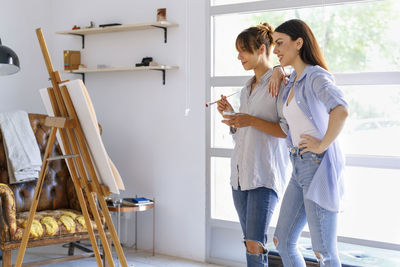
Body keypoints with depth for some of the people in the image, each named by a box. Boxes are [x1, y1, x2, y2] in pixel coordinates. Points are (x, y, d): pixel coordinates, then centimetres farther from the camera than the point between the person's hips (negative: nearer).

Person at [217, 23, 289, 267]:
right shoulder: (247, 89, 19)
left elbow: (288, 130, -13)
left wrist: (251, 121, -19)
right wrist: (230, 114, 7)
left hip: (266, 173, -8)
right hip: (240, 172, 8)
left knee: (255, 245, -12)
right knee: (250, 243, 10)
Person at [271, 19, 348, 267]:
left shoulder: (317, 77, -13)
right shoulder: (294, 80, 14)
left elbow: (341, 111, -34)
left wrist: (323, 145, -23)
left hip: (320, 167, -9)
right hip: (301, 169, 9)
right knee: (283, 241, 13)